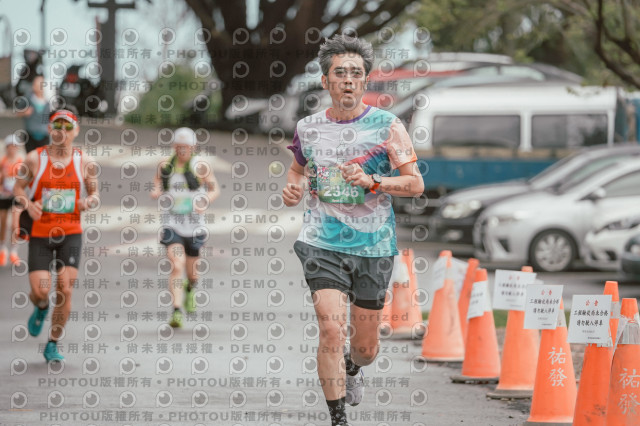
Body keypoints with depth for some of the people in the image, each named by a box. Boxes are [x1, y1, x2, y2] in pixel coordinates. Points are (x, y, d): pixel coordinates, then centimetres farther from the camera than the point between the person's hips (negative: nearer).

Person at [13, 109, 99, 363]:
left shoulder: (85, 163, 1)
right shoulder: (35, 159, -3)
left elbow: (95, 195, 11)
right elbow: (18, 188, 6)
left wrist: (89, 202, -13)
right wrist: (28, 204, -15)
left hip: (71, 233, 1)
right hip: (40, 232, -1)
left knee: (65, 291, -9)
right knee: (40, 291, -9)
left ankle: (53, 346, 8)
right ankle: (41, 308, 32)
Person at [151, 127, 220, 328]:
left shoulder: (200, 167, -5)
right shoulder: (165, 166, 1)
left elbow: (215, 189, 3)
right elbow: (157, 188, 13)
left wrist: (206, 200, -18)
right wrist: (156, 193, -12)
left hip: (194, 224, 0)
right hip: (172, 224, 0)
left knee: (191, 272, 12)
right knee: (177, 265, -19)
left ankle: (190, 289, 50)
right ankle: (176, 311, -21)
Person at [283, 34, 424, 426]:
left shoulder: (388, 127, -4)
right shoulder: (308, 128, 4)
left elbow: (416, 184, -5)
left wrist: (372, 181, -21)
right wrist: (294, 188, 0)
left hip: (374, 246, 0)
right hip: (322, 243, 0)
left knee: (365, 345, 9)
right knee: (332, 329, -19)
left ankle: (353, 367, 47)